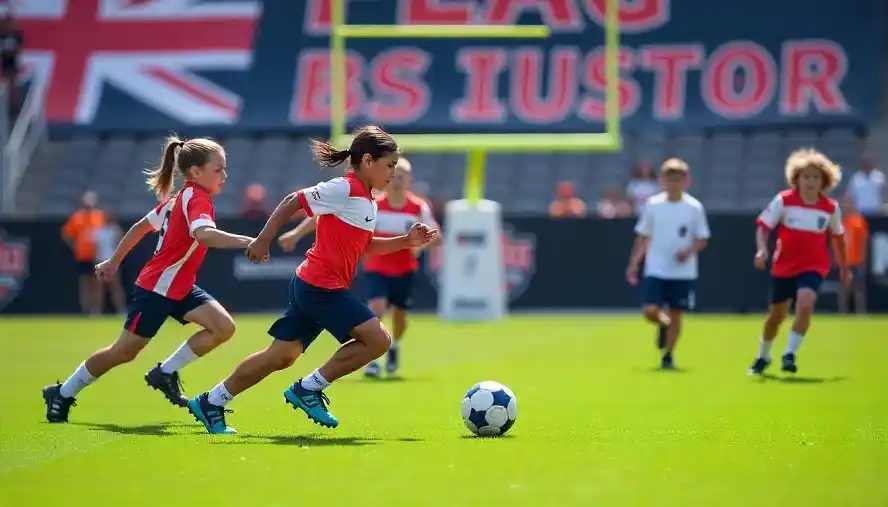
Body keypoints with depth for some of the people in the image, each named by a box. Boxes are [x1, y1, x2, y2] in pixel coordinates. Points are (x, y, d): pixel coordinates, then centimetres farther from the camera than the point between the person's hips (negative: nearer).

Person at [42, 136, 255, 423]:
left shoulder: (178, 199, 10)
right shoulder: (196, 198, -19)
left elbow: (141, 226, 19)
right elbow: (204, 234, -40)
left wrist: (115, 260, 27)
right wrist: (247, 241, -49)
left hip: (179, 288, 9)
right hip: (157, 288, -9)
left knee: (224, 327, -9)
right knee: (123, 352, 1)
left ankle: (166, 373, 3)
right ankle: (62, 395, 18)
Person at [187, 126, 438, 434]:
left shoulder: (367, 201, 14)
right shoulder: (345, 189, -14)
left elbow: (365, 246, 21)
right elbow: (293, 202, -13)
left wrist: (406, 241, 11)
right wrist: (263, 241, -12)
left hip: (312, 287, 10)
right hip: (322, 285, -10)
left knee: (282, 356, 11)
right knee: (378, 340, -10)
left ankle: (210, 402, 17)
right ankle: (309, 390, -3)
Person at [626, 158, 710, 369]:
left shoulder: (694, 207, -4)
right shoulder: (653, 204, -1)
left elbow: (702, 239, 1)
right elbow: (643, 237, 7)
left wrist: (689, 251, -19)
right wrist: (634, 263, 4)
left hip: (683, 272, 0)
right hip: (656, 270, 1)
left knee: (675, 313, 2)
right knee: (649, 311, -11)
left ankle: (667, 355, 17)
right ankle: (663, 325, 25)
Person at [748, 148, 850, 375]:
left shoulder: (831, 208, -7)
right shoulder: (783, 201, -11)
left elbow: (838, 236, 9)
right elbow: (764, 226, -8)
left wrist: (844, 267, 17)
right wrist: (762, 249, -27)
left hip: (813, 266, 0)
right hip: (784, 266, 0)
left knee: (805, 303, -28)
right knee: (776, 315, 13)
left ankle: (790, 354, -18)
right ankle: (763, 356, 38)